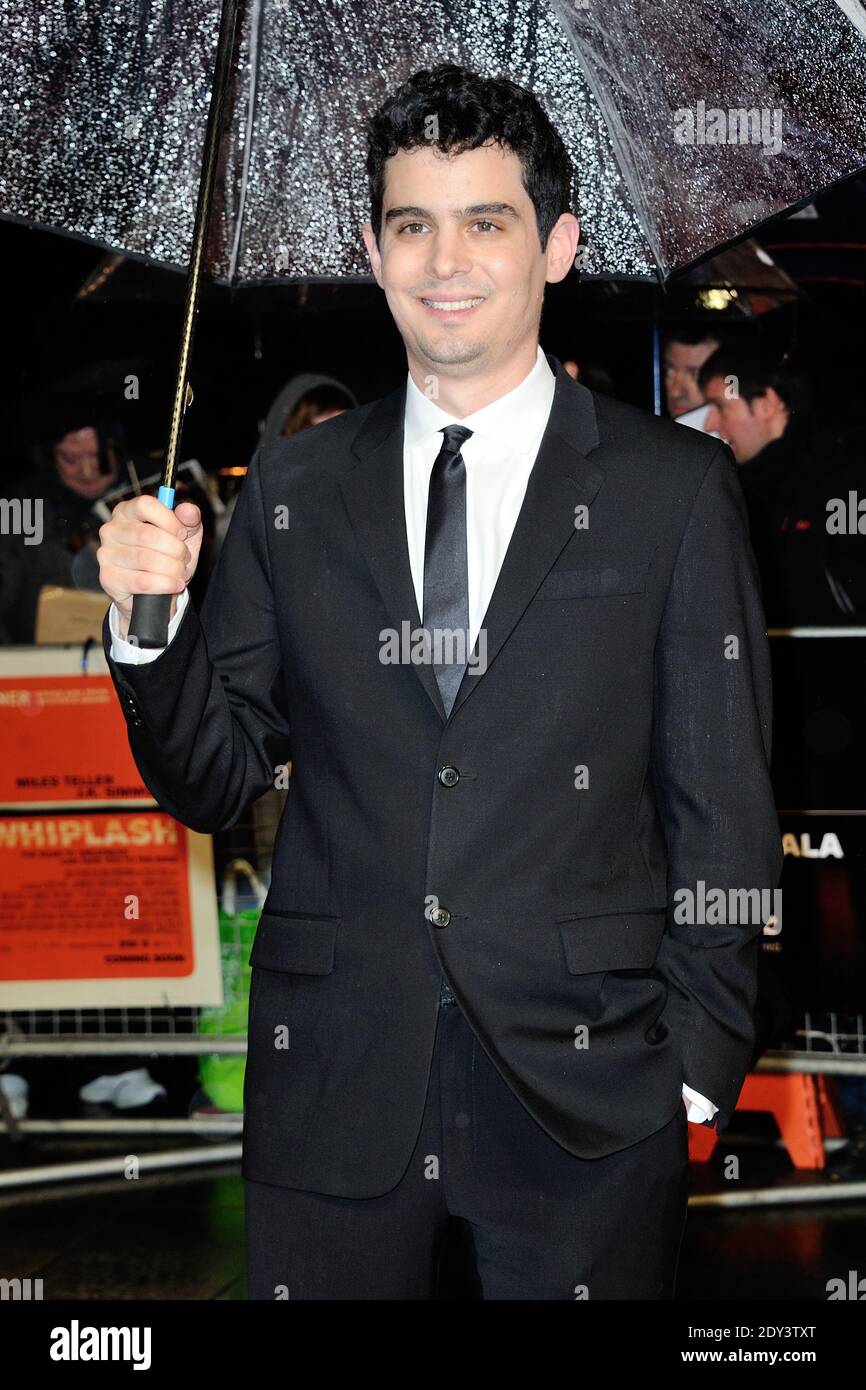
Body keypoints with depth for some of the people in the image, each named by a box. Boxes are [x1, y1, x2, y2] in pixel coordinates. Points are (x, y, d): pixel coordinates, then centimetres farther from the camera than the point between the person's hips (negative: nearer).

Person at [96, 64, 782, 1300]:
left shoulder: (677, 488, 0)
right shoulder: (296, 490, 7)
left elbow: (724, 815, 1)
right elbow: (211, 781, 9)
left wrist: (699, 1072, -3)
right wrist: (148, 620, -8)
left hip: (584, 1103, -2)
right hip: (330, 1099, 2)